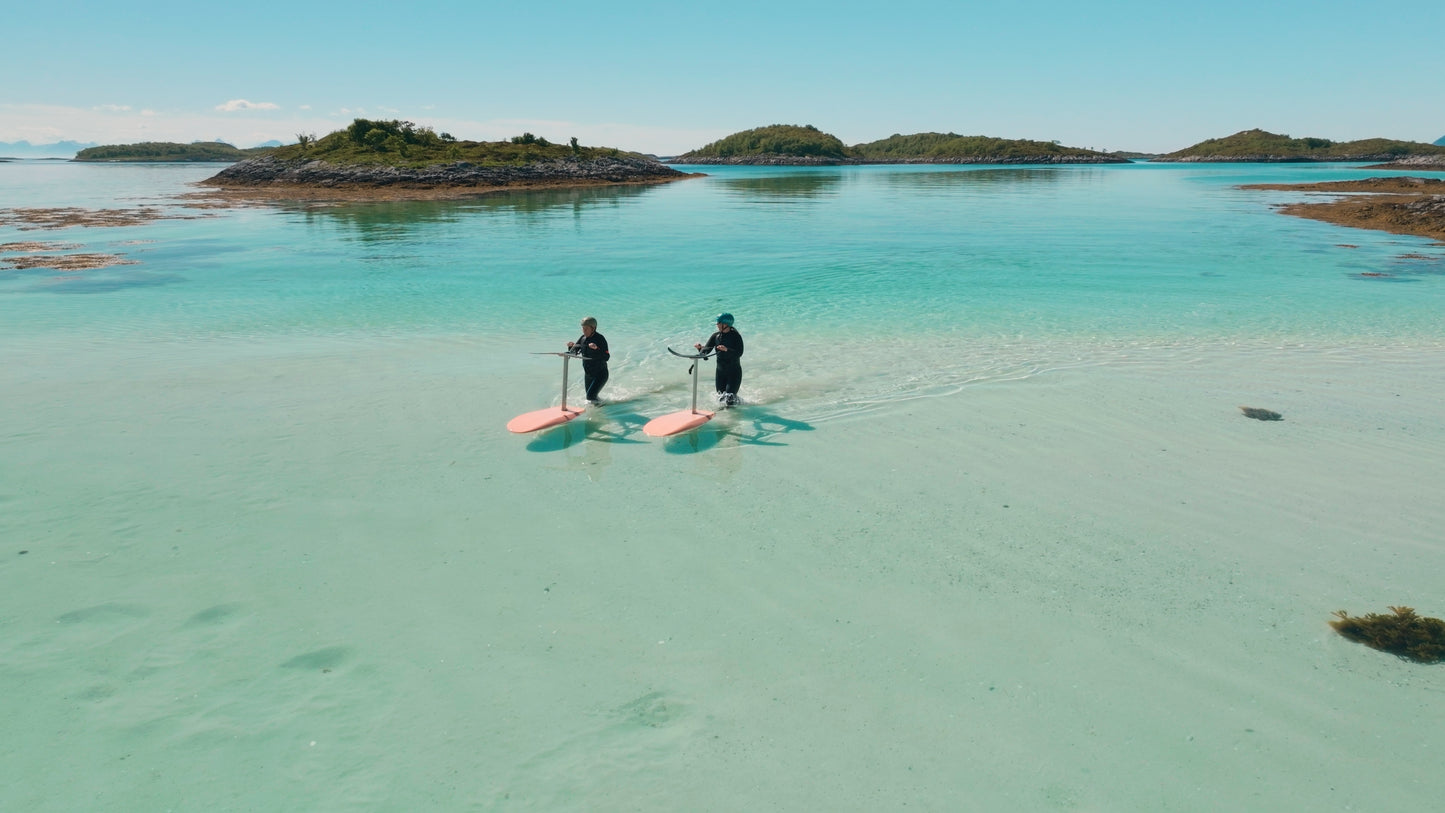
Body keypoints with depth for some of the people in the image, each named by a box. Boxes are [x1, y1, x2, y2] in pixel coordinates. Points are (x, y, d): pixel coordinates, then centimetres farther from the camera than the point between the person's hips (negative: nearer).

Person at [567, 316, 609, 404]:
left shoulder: (600, 339, -18)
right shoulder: (583, 338, 0)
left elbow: (606, 357, -26)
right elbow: (573, 352, 8)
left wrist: (596, 349, -41)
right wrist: (571, 346, -13)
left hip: (600, 374, -7)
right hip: (588, 374, 7)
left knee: (591, 397, -19)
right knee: (591, 397, 16)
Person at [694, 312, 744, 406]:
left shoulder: (736, 336, -13)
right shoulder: (716, 336, 2)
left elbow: (739, 353, -24)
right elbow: (706, 350, -1)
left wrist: (726, 349, -39)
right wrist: (700, 347, -23)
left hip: (734, 371, -6)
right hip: (720, 371, 6)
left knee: (729, 399, -12)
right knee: (720, 398, 10)